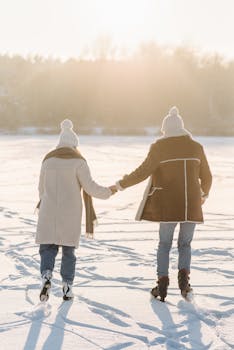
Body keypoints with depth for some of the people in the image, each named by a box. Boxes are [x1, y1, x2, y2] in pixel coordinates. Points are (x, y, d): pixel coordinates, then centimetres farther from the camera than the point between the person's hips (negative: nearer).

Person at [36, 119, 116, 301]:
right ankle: (67, 288, 11)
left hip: (49, 212, 2)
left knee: (48, 248, 8)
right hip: (70, 213, -2)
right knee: (69, 249, 11)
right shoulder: (78, 161, -6)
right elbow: (90, 187, -10)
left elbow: (42, 188, 13)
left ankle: (46, 276, -19)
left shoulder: (48, 159, 5)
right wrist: (108, 192, 8)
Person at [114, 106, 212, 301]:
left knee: (164, 244, 13)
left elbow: (143, 172, -11)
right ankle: (184, 277, -6)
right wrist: (205, 193, 29)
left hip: (168, 205, -2)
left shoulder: (159, 148, -5)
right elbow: (206, 177, 10)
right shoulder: (196, 147, 4)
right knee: (185, 244, 16)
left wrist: (121, 185, 1)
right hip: (192, 205, 2)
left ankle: (162, 285, 9)